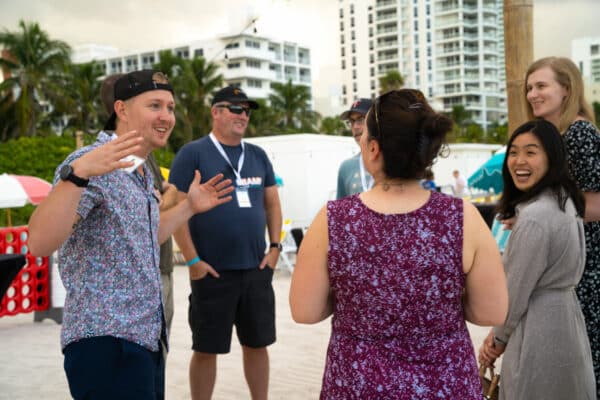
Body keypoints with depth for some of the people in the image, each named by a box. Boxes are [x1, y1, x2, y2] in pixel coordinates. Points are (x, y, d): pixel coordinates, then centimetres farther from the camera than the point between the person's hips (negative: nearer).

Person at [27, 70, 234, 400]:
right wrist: (77, 173, -38)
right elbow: (39, 243, -27)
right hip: (105, 342, -9)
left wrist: (189, 206, 18)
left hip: (146, 338, 9)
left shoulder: (142, 173, 13)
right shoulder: (93, 165, -15)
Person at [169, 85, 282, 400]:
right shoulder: (193, 153, -4)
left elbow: (272, 203, 16)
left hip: (257, 268, 5)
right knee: (206, 348, 5)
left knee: (257, 344, 13)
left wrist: (275, 246, 4)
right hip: (213, 271, -4)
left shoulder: (258, 156, 11)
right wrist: (192, 260, -12)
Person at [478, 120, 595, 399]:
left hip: (538, 331, -9)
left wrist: (498, 339, -2)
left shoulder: (535, 217, -24)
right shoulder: (565, 201, 5)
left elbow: (516, 290, -18)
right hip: (565, 319, 9)